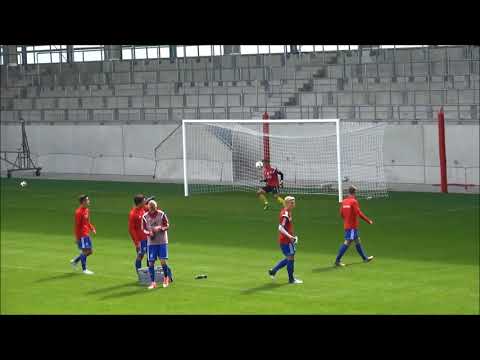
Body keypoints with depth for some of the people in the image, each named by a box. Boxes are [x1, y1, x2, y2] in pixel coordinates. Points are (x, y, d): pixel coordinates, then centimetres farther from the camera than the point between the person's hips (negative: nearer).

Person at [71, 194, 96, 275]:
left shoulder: (86, 210, 13)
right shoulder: (79, 212, -14)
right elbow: (77, 224, -15)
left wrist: (92, 228, 5)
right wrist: (77, 237, -16)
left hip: (86, 234, 9)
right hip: (81, 235, -9)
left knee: (89, 251, 9)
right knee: (85, 251, -8)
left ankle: (75, 261, 24)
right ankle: (84, 269, 1)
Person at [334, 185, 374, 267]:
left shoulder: (344, 201, 7)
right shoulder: (354, 201, -15)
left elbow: (341, 213, 11)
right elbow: (359, 213, -18)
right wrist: (368, 221, -10)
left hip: (346, 225, 9)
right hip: (352, 226, -9)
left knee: (357, 241, 18)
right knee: (347, 242, -8)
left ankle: (365, 258, 29)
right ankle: (337, 260, -11)